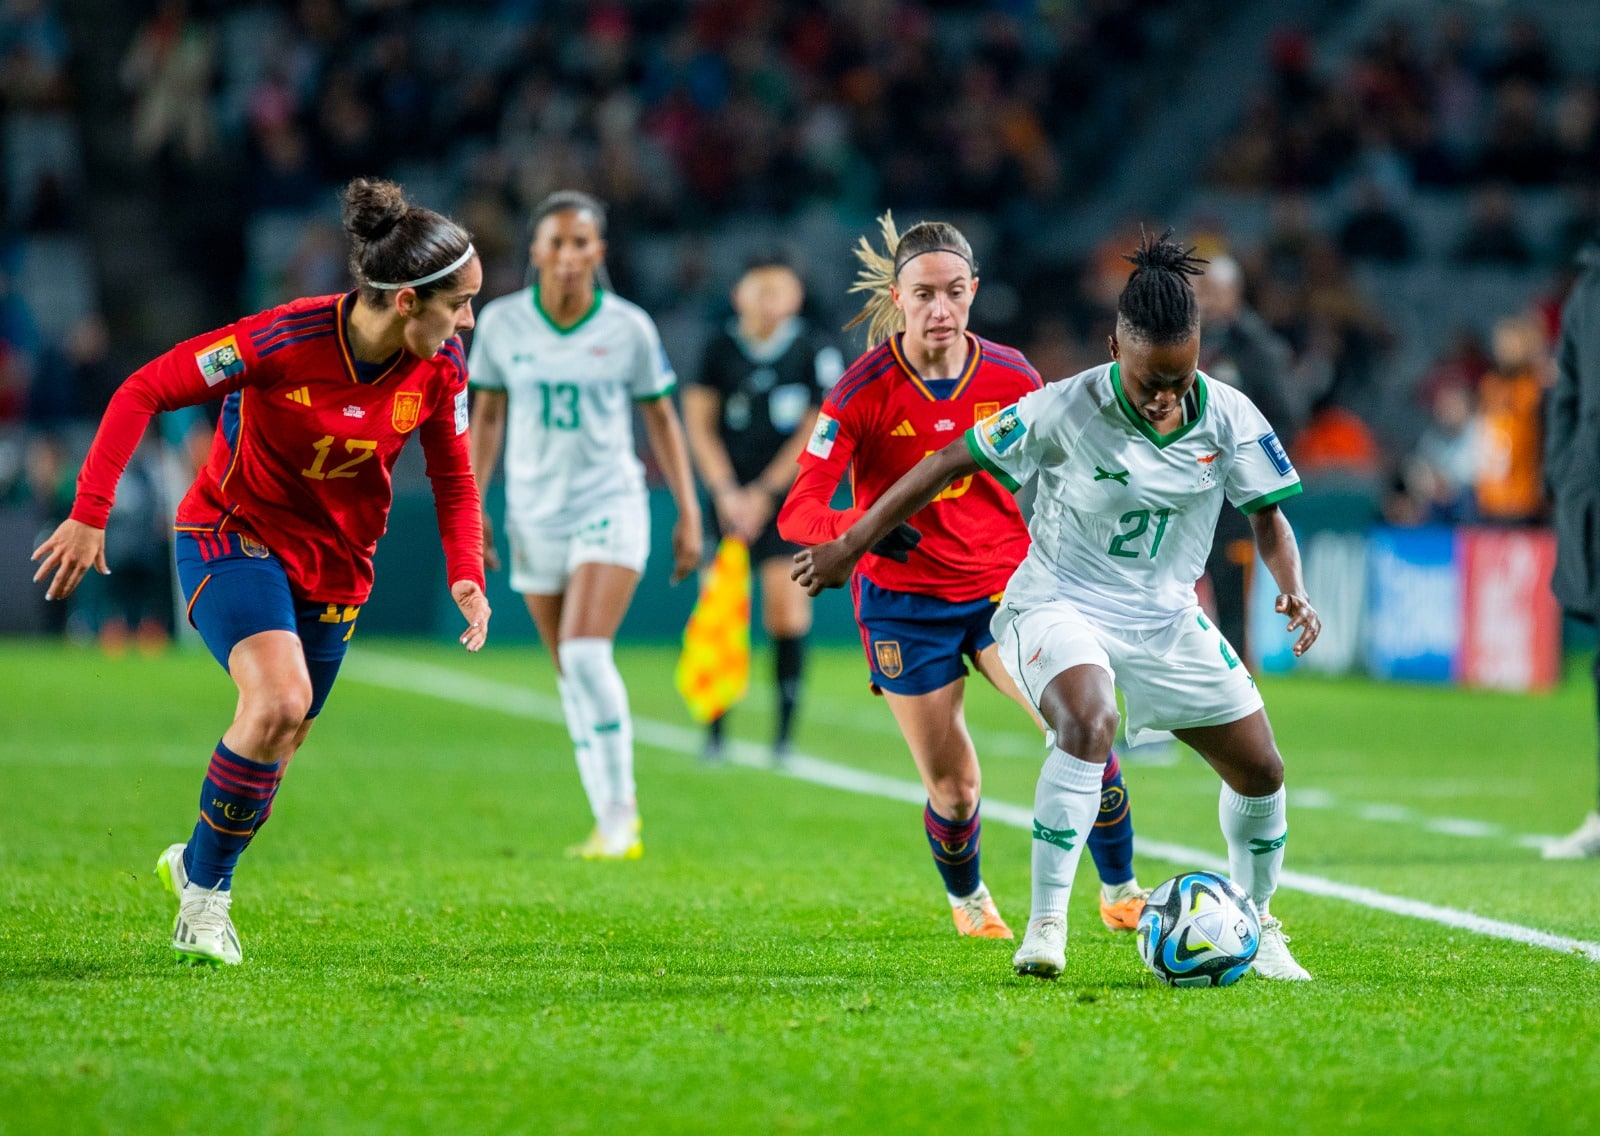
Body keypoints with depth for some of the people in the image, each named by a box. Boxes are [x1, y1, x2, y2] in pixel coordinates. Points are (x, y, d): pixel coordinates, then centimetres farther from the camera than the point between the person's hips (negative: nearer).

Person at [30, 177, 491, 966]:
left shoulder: (441, 366, -13)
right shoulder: (286, 340, -28)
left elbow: (452, 474, 3)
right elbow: (144, 391, -22)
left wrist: (465, 573, -13)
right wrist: (90, 513, -25)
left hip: (335, 560, 5)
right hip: (233, 533, -5)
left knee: (283, 734, 6)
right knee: (280, 698, -25)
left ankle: (199, 866, 35)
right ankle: (205, 884, -4)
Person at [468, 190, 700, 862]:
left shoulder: (629, 328, -5)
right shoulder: (502, 324, -2)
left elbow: (661, 419, 5)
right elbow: (487, 416, 10)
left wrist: (688, 512, 3)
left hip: (610, 505, -3)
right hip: (536, 515, 3)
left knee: (586, 653, -21)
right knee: (569, 674, 5)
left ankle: (621, 811, -12)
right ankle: (613, 824, 14)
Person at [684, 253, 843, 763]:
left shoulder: (814, 351, -2)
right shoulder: (721, 347, 2)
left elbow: (816, 432, -3)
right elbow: (698, 422, 5)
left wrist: (765, 493, -7)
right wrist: (725, 491, -6)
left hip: (787, 495, -2)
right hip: (730, 495, 2)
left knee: (787, 604, -13)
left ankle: (785, 728, -4)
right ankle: (714, 731, 5)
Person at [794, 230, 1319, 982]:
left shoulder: (1227, 416, -10)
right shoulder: (1066, 411, -20)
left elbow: (1268, 515, 0)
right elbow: (952, 464, -12)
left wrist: (1293, 592, -21)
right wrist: (848, 547, -9)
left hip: (1165, 616, 5)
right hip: (1060, 603, -5)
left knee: (1260, 769, 4)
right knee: (1089, 725, -35)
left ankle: (1257, 923, 30)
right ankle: (1045, 927, -29)